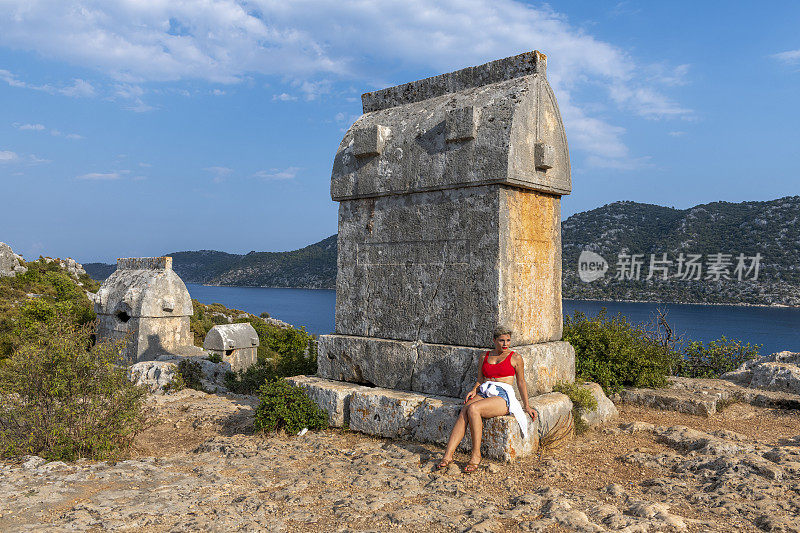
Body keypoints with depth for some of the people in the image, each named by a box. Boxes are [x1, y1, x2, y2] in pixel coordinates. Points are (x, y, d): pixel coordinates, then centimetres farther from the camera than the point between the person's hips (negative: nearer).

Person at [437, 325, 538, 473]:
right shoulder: (485, 356, 18)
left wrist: (527, 406, 11)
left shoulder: (515, 358, 7)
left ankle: (476, 455, -25)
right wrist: (474, 390, 1)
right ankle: (448, 455, -35)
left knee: (473, 409, -33)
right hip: (483, 393, 4)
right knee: (463, 413, -29)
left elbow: (521, 383, 12)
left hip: (503, 397, -4)